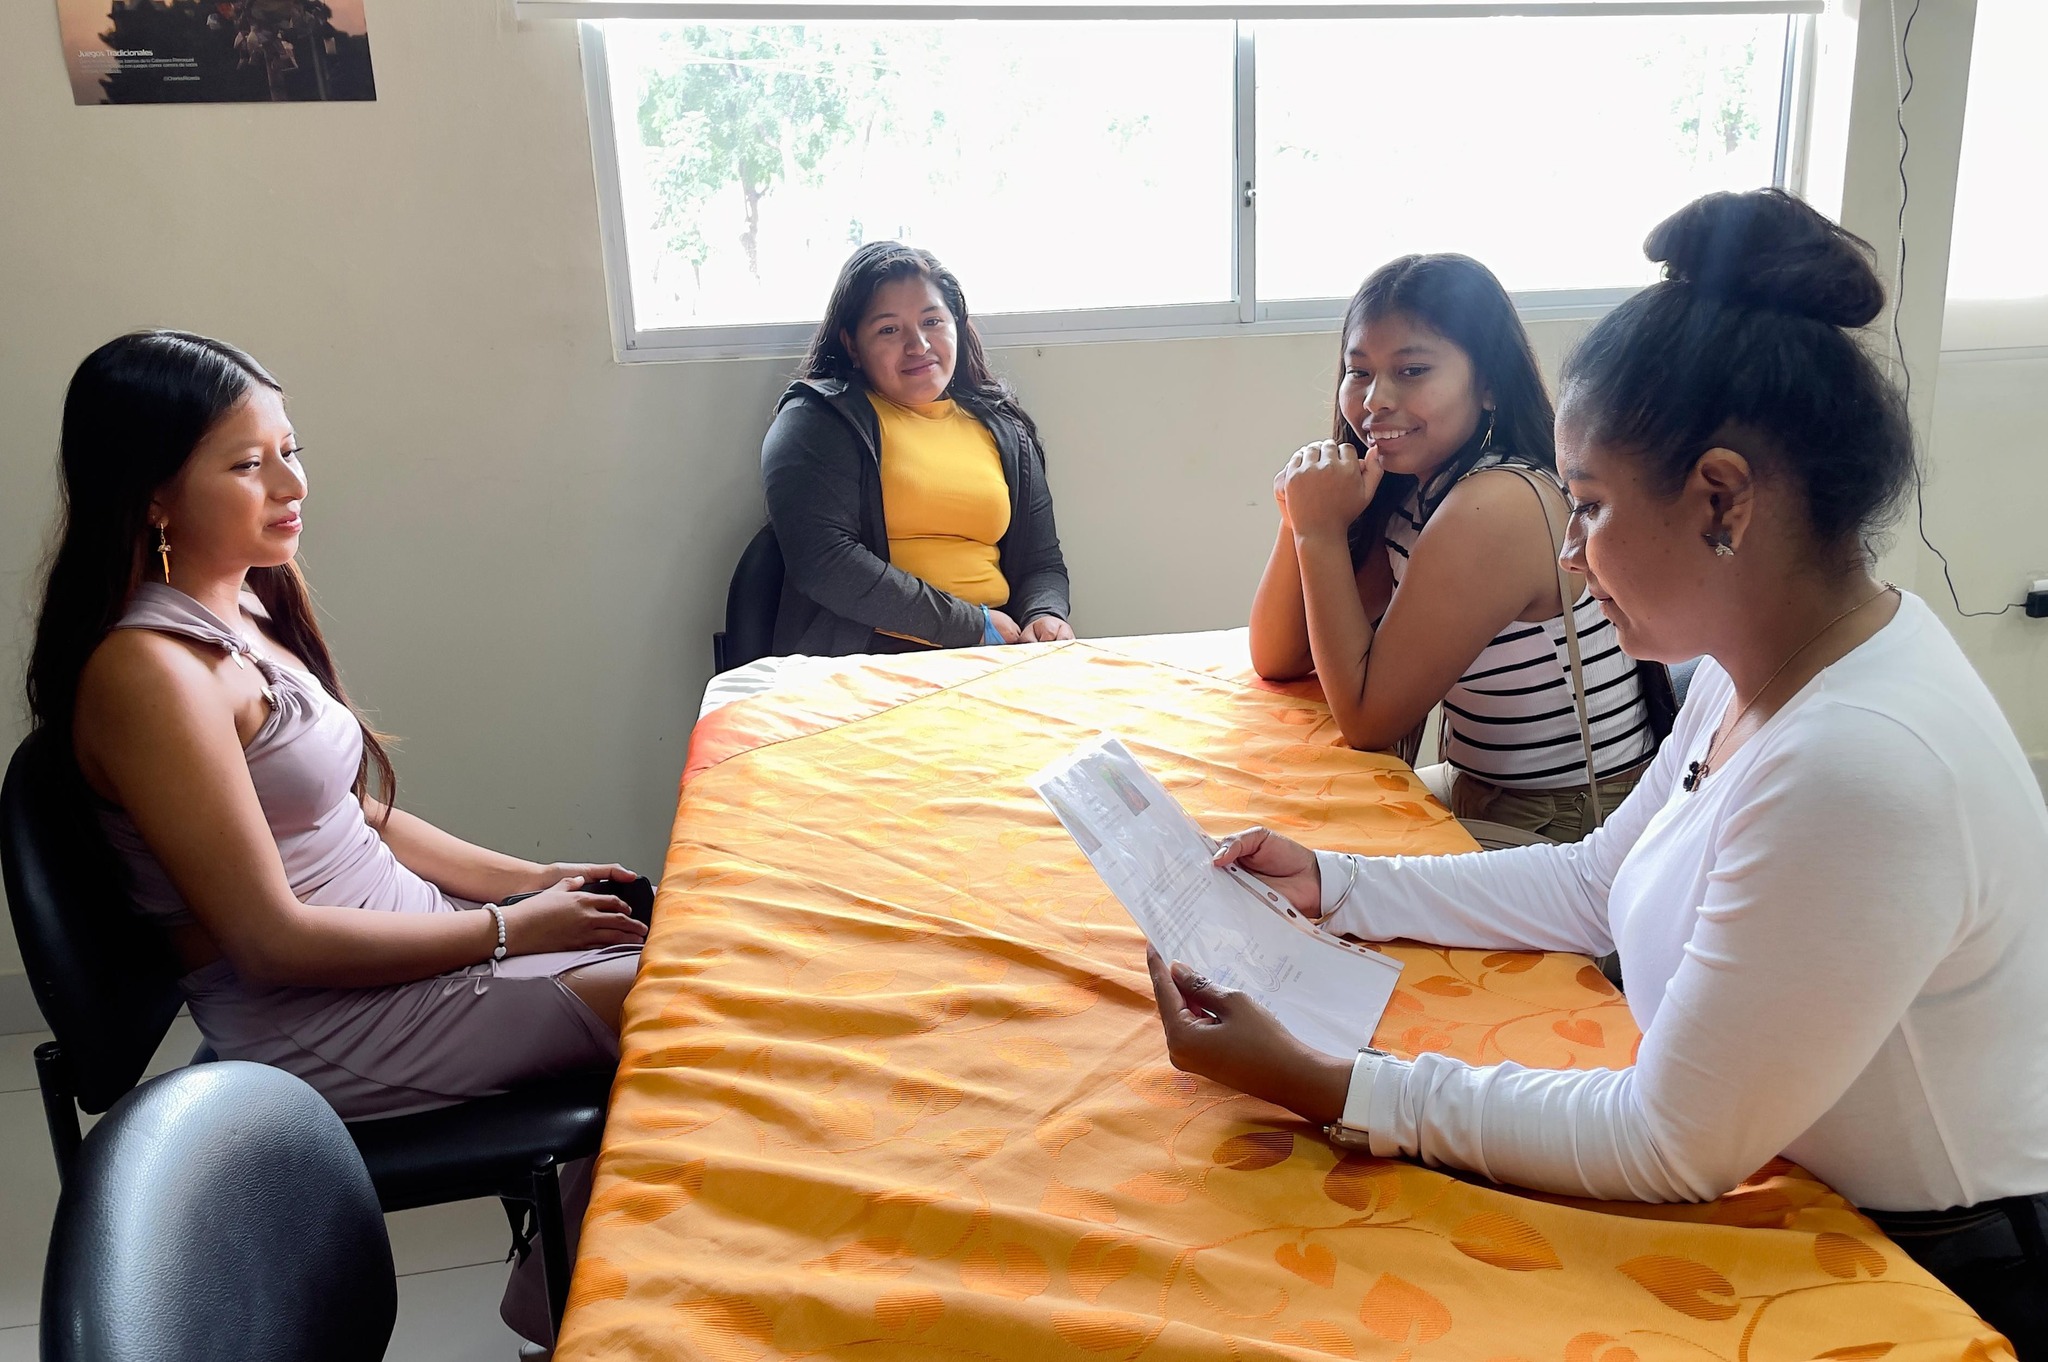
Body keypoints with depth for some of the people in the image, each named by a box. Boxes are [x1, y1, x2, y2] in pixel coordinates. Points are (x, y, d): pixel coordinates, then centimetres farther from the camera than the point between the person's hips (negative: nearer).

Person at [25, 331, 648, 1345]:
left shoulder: (247, 608, 7)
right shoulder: (149, 672, -21)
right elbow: (272, 940, -21)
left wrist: (526, 877, 3)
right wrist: (509, 928, -14)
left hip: (401, 929, 9)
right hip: (314, 1025, -9)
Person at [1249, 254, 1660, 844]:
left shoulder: (1496, 507, -25)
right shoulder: (1406, 496, 1)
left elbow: (1367, 719, -21)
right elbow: (1279, 661, 1)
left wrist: (1322, 533, -20)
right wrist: (1304, 521, -13)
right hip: (1473, 792, 8)